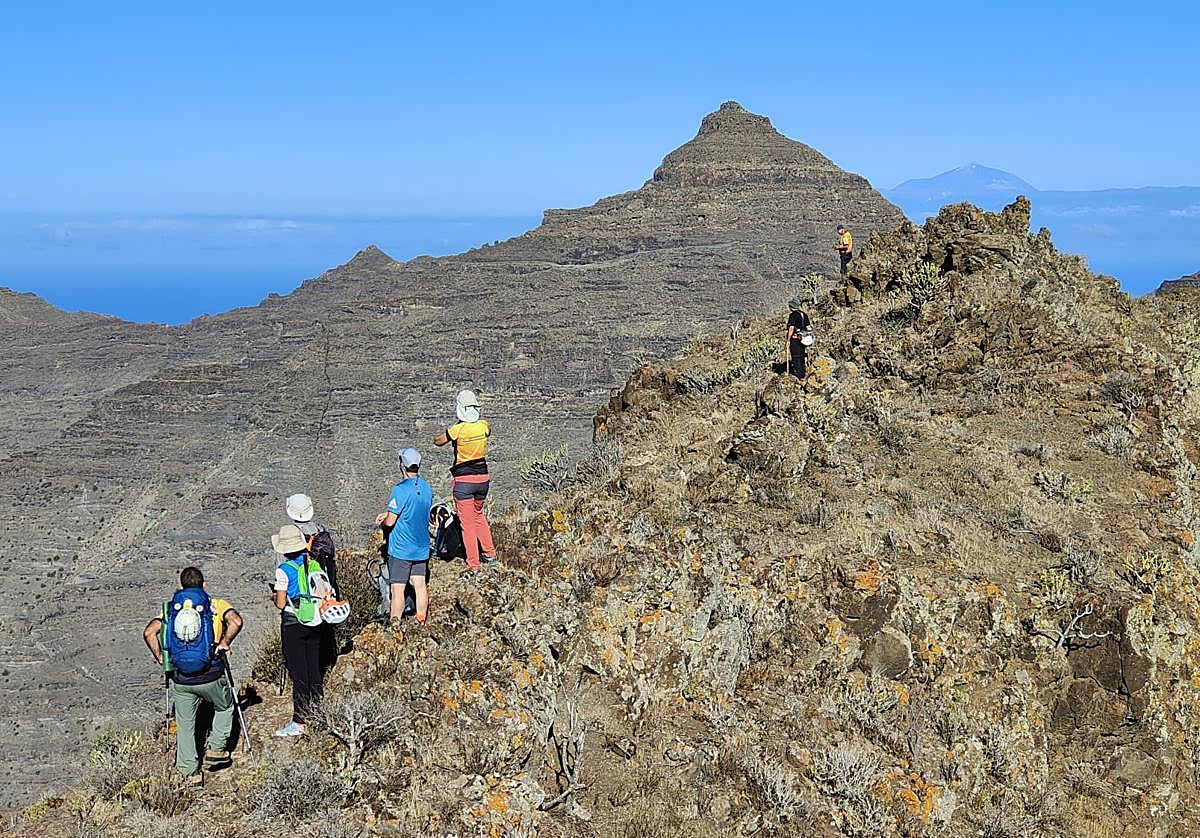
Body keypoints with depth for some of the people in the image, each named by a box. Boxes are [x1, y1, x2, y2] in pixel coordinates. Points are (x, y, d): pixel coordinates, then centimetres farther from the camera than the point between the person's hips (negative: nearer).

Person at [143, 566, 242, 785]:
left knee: (185, 724, 15)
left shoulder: (171, 608, 8)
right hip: (210, 676, -2)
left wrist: (161, 659, 4)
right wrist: (224, 643, -4)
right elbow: (236, 622, -18)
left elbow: (149, 632, -5)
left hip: (180, 678, 2)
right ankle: (216, 749, 20)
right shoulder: (216, 605, 2)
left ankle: (190, 772, 17)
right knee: (225, 706, 27)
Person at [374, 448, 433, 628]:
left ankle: (394, 625, 8)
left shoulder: (400, 490, -20)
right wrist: (387, 513, 15)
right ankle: (421, 622, 19)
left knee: (397, 589, 2)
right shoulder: (427, 488, 3)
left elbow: (390, 521, -18)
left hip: (401, 549, -7)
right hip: (422, 548, 7)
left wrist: (383, 520, 5)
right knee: (420, 585, 12)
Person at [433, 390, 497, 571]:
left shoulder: (457, 429, -18)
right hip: (482, 478, 5)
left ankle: (473, 565, 5)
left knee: (467, 523, 2)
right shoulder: (483, 426, -4)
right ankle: (490, 554, 29)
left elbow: (437, 441, 0)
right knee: (479, 515, 26)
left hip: (463, 481, -5)